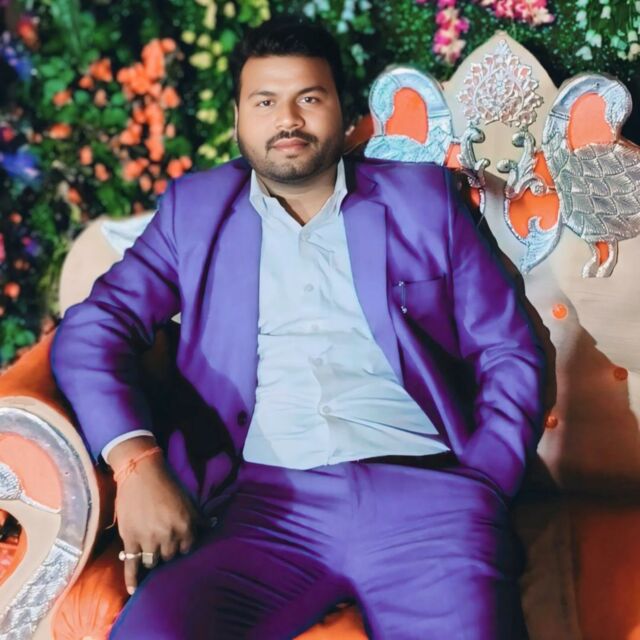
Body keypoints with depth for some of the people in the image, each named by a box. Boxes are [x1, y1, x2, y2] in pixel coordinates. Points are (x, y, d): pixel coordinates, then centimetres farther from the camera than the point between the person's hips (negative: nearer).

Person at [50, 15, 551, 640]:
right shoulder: (196, 206, 17)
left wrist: (481, 490, -3)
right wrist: (136, 463, -11)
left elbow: (510, 351, 12)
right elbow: (91, 327, 7)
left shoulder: (422, 197, 15)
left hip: (421, 490, 0)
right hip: (266, 500, 1)